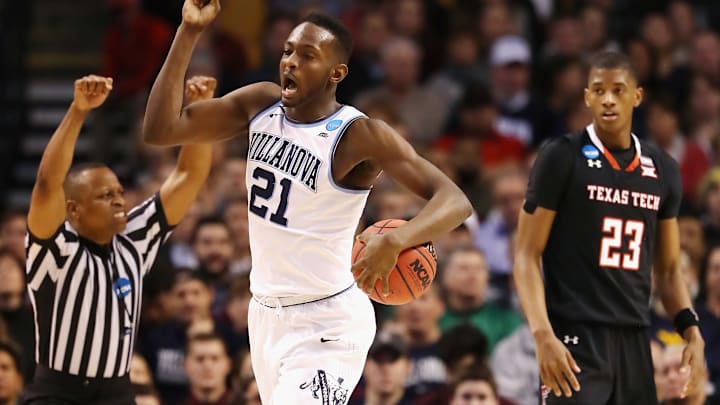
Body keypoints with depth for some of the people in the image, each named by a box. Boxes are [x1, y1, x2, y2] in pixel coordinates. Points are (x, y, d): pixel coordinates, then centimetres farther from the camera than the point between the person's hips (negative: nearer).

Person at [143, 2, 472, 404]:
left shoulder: (360, 136, -19)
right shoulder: (261, 104, 0)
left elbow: (455, 200, -25)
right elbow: (160, 129, -4)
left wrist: (394, 241, -44)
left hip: (325, 325, -7)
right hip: (266, 312, 7)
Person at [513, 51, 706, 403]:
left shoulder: (663, 171, 12)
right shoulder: (562, 159, -4)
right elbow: (526, 255, -6)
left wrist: (691, 331, 3)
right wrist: (543, 335, -19)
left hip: (634, 342, 6)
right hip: (577, 338, -6)